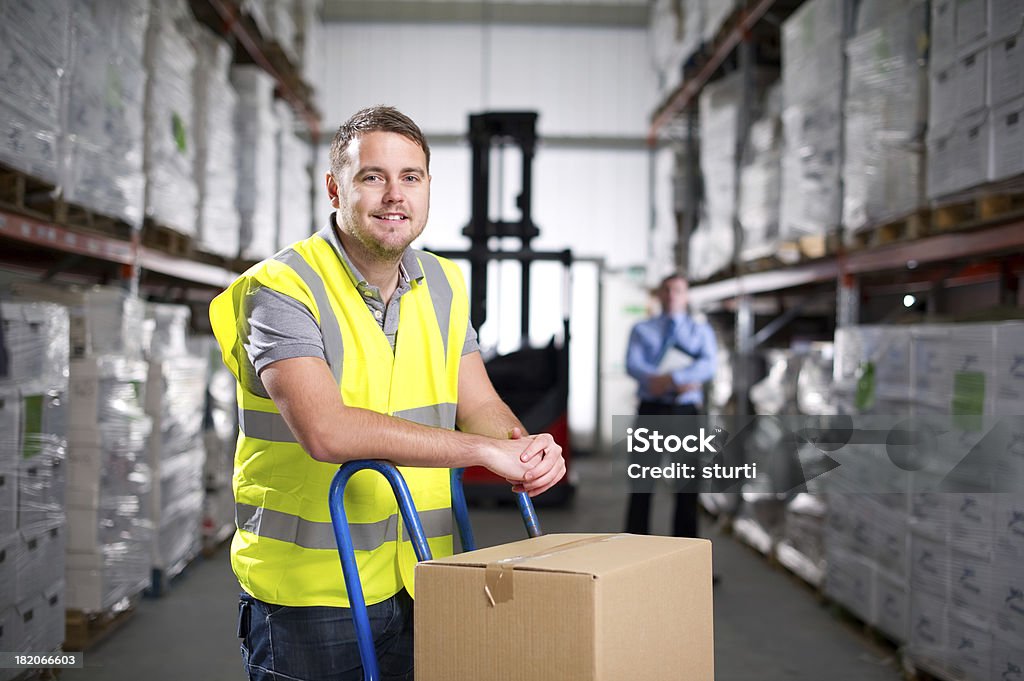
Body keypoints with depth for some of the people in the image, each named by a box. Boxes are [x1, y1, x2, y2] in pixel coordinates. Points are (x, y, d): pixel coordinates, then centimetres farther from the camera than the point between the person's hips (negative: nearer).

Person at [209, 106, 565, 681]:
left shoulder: (443, 284, 9)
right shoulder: (281, 288, -14)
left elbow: (479, 405, 8)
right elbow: (327, 430, -28)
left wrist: (526, 448, -16)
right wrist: (484, 449, -27)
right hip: (310, 591, -5)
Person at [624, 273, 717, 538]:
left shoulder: (701, 330, 12)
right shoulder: (642, 330, 12)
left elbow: (708, 366, -6)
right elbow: (633, 365, -5)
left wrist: (671, 377, -23)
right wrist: (681, 381, -19)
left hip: (686, 411, 1)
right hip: (651, 409, -1)